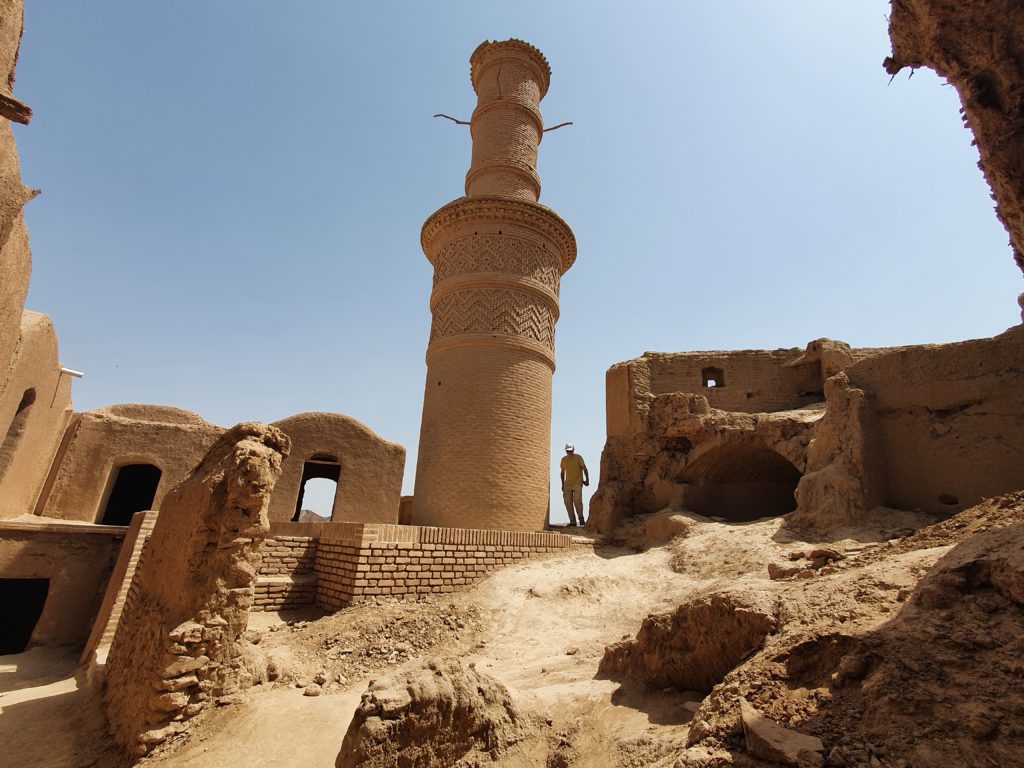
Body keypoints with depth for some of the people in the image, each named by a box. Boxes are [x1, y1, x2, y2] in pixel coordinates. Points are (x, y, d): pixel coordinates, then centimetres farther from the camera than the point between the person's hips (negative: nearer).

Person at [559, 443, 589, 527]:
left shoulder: (578, 457, -3)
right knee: (568, 502, -3)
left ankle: (581, 519, -2)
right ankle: (572, 521, 3)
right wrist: (563, 484, 15)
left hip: (577, 483, -4)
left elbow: (585, 468, -4)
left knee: (577, 500, -17)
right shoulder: (564, 459, 9)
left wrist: (587, 480, -11)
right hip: (567, 484, 4)